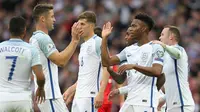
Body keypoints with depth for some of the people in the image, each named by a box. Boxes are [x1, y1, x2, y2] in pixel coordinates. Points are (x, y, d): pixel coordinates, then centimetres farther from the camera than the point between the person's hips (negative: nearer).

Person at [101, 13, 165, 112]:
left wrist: (134, 66, -25)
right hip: (130, 101, 7)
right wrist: (104, 38, 9)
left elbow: (157, 71, -20)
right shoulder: (129, 50, 16)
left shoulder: (155, 48, -5)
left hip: (146, 103, -7)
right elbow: (107, 62, 12)